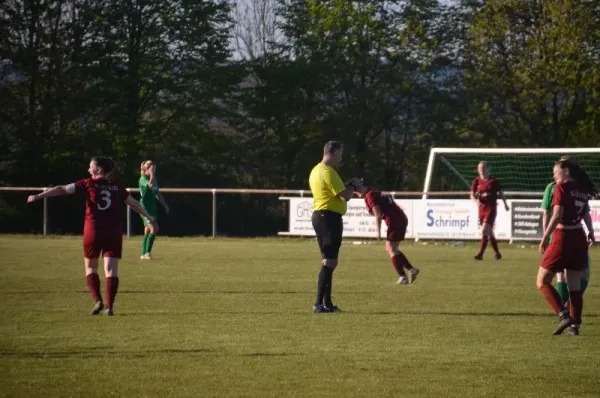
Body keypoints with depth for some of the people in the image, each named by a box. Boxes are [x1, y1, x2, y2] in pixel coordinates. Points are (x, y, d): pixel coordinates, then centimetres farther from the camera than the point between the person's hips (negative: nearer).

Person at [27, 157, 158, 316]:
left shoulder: (88, 184, 0)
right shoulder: (117, 187, 10)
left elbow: (62, 189, -3)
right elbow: (135, 204, 20)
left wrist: (38, 196, -1)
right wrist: (150, 219, 32)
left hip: (93, 231, -2)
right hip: (114, 232, 2)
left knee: (91, 268, 14)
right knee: (111, 270, 0)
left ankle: (97, 300, -2)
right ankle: (109, 306, -9)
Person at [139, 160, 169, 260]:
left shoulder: (153, 179, 15)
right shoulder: (143, 179, -11)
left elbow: (157, 194, 25)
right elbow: (150, 184, -34)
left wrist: (165, 205, 25)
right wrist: (152, 173, -26)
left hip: (153, 208, 9)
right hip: (145, 208, -9)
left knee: (148, 231, 10)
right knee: (154, 229, -19)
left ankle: (144, 254, 15)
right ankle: (147, 252, -16)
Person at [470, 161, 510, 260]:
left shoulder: (493, 181, -2)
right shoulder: (476, 181, 4)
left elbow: (500, 193, 10)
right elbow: (472, 195, 1)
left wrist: (505, 204, 14)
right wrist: (476, 201, -19)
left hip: (491, 208, -4)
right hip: (481, 208, 4)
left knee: (484, 230, -18)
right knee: (489, 233, 11)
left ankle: (480, 254, -19)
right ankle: (497, 253, 26)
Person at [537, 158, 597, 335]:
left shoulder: (562, 187, -10)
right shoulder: (582, 190, 10)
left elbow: (557, 215, -17)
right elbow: (586, 215, 15)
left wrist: (545, 238, -14)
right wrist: (591, 233, 28)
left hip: (563, 238, -7)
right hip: (579, 239, 7)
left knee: (542, 281, -1)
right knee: (575, 285, 12)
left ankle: (564, 315, -14)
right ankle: (575, 325, 9)